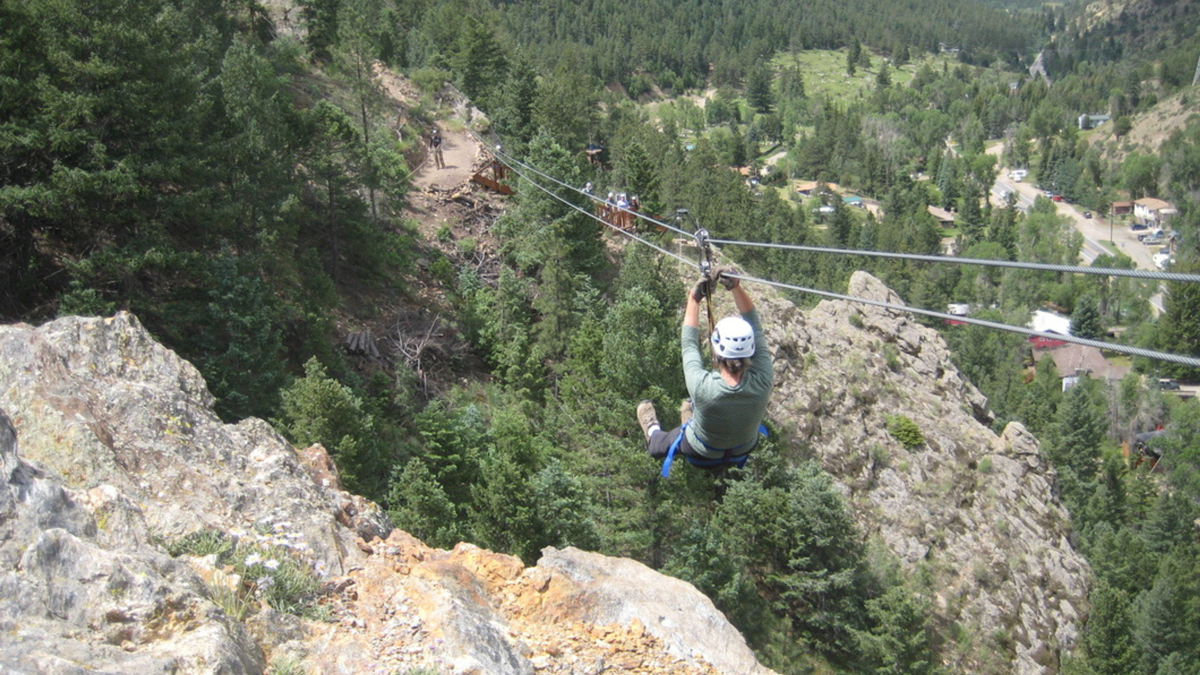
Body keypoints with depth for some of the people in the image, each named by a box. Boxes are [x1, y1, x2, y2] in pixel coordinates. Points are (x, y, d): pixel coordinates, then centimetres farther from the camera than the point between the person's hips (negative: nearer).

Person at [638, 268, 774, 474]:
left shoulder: (703, 387, -44)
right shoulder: (762, 381, -37)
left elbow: (688, 343, -25)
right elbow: (755, 325, -24)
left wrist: (694, 298, -19)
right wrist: (737, 287, -31)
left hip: (702, 457, -3)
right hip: (743, 452, 3)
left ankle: (654, 435, 62)